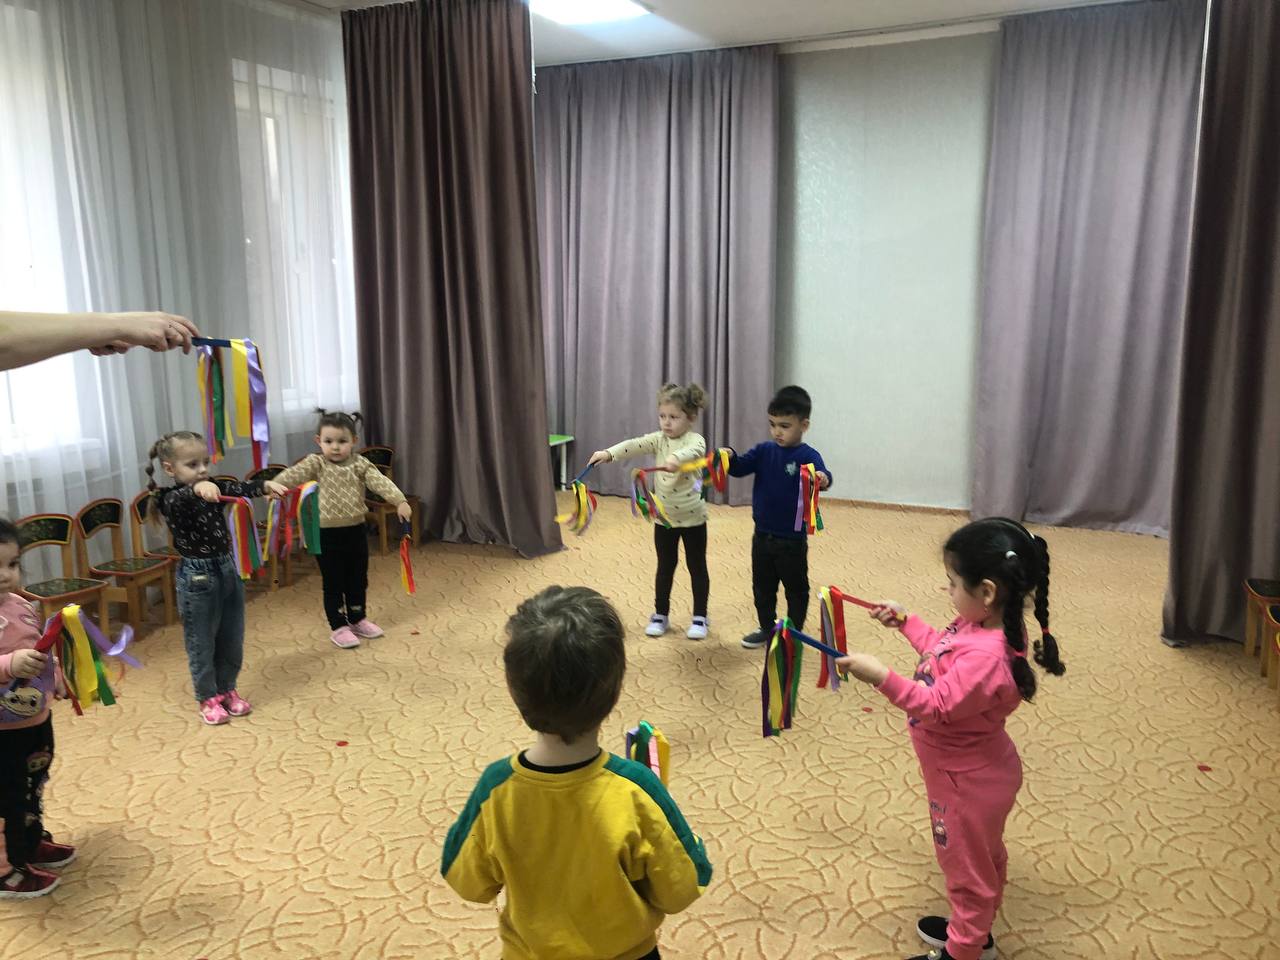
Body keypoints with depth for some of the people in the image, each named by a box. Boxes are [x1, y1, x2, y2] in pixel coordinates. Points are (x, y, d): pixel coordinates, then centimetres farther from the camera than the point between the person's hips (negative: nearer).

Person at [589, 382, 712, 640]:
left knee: (697, 567, 10)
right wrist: (608, 453, -35)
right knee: (665, 567, 15)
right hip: (664, 518, 4)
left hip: (692, 518, -4)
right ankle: (660, 615, 28)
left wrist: (676, 458, -60)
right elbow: (633, 445, -17)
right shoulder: (658, 440, -2)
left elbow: (693, 451, -38)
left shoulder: (695, 440, -14)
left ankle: (700, 617, 23)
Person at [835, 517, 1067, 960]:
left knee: (967, 866, 13)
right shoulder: (982, 624, -9)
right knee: (982, 858, 28)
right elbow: (941, 649, 9)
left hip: (969, 781, -9)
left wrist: (881, 676, -40)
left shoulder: (986, 655, -38)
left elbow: (937, 705, -34)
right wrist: (905, 622, 8)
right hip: (971, 772, 9)